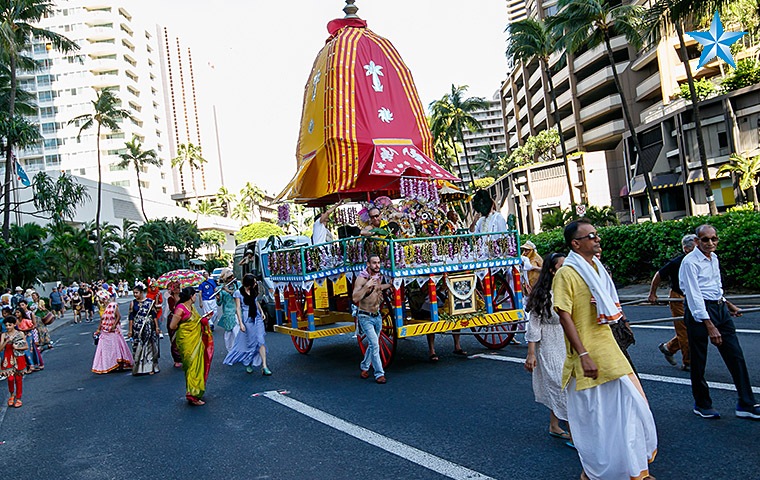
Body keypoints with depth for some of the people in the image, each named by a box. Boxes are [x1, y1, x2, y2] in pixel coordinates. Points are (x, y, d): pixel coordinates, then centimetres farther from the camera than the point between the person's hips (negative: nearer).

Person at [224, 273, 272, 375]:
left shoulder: (254, 291, 8)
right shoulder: (238, 292, -7)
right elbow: (238, 308, -8)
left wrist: (261, 311, 14)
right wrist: (240, 323, -13)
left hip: (257, 318, 4)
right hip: (247, 320, -4)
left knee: (261, 341, -6)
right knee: (249, 343, 4)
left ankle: (264, 366, -10)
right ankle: (248, 364, 26)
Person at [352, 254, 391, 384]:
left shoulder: (379, 277, 5)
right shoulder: (361, 278, -15)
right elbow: (355, 298, -26)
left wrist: (390, 284, 17)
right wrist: (366, 286, -32)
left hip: (377, 316, 7)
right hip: (365, 317, -7)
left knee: (372, 344, 15)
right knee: (374, 344, -13)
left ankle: (364, 367, 34)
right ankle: (379, 374, -6)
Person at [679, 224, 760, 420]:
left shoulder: (714, 258, 11)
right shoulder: (690, 262, -15)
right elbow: (694, 295, -20)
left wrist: (727, 304, 29)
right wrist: (710, 326, -23)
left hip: (719, 308, 8)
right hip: (698, 311, -8)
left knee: (735, 356, 6)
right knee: (698, 361, 3)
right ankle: (702, 405, 19)